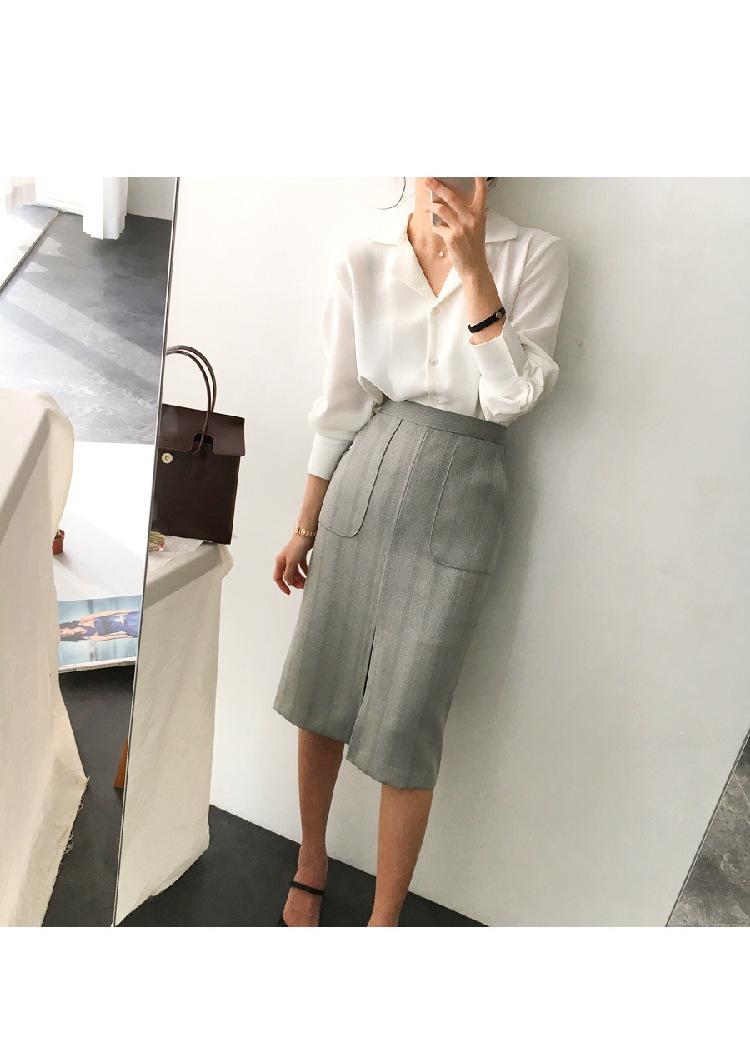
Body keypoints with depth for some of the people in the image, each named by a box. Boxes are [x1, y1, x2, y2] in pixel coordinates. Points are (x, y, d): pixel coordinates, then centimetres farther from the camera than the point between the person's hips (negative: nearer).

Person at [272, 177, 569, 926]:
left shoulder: (534, 257, -3)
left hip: (457, 505, -2)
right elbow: (339, 408, 7)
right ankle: (311, 867, 37)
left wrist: (474, 266, -17)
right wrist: (304, 529, 11)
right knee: (319, 695, 11)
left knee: (403, 730, 2)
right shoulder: (360, 264, 2)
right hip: (362, 487, 3)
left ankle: (384, 923, 23)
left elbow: (511, 398, -12)